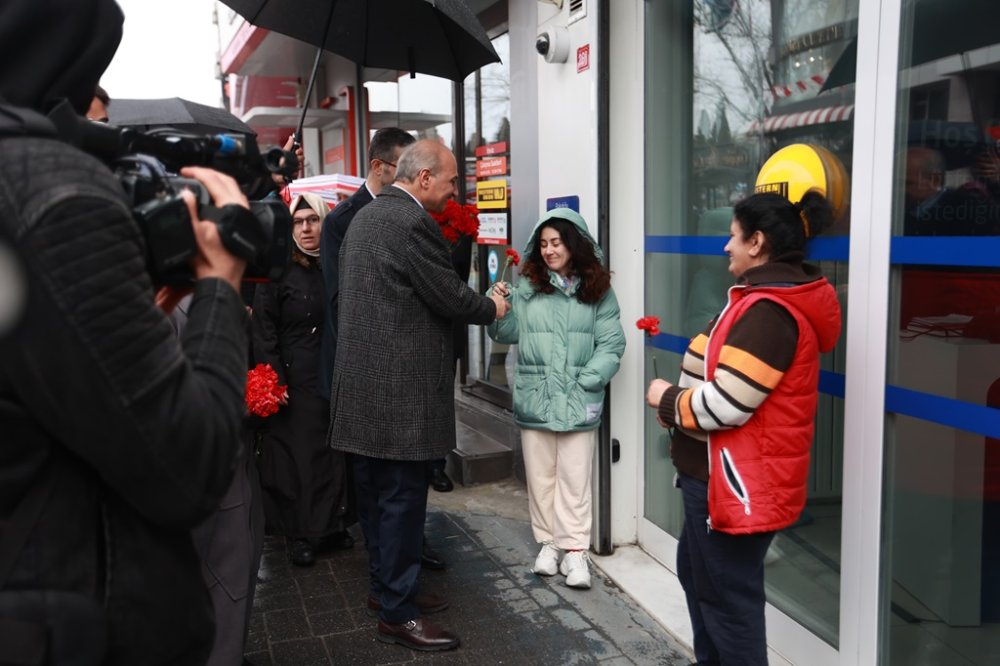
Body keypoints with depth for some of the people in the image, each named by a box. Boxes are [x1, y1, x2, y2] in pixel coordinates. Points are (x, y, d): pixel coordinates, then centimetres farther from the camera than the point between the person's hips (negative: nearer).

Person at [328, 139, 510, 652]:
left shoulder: (365, 216, 14)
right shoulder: (414, 222, -17)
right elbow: (450, 297, -15)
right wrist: (492, 308, 4)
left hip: (363, 381, 10)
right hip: (401, 386, -10)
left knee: (375, 490, 18)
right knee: (402, 496, 0)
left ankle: (384, 585, 32)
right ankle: (397, 613, 12)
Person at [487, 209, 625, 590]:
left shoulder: (597, 290, 1)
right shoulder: (527, 286, 2)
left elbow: (611, 344, -2)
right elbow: (508, 334, 0)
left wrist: (586, 381, -11)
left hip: (579, 401, -1)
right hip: (534, 398, 2)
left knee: (574, 476, 5)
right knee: (539, 474, 11)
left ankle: (575, 551, 14)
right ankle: (548, 543, 25)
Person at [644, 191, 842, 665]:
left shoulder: (768, 311, -24)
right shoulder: (777, 298, 11)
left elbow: (723, 405, -27)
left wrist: (667, 399, -9)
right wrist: (681, 397, 4)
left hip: (735, 481, -11)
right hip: (724, 473, 11)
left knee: (727, 597, 3)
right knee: (695, 570, 25)